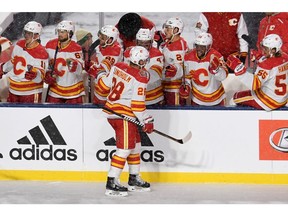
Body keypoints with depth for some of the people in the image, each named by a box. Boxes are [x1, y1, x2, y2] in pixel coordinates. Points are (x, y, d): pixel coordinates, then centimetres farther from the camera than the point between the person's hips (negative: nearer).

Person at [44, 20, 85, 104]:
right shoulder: (50, 45, -2)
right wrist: (48, 74, -3)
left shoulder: (76, 48, -15)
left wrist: (72, 63, -44)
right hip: (55, 88, 3)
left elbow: (79, 70, -24)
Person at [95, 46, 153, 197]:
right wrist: (147, 121, -7)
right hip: (123, 116, -9)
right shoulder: (140, 78, -16)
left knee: (135, 145, 19)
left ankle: (134, 179, 29)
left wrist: (101, 76, 31)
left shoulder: (118, 66, 2)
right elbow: (137, 105, -17)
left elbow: (104, 86, 9)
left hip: (112, 111, 9)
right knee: (125, 149, -9)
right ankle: (112, 183, -13)